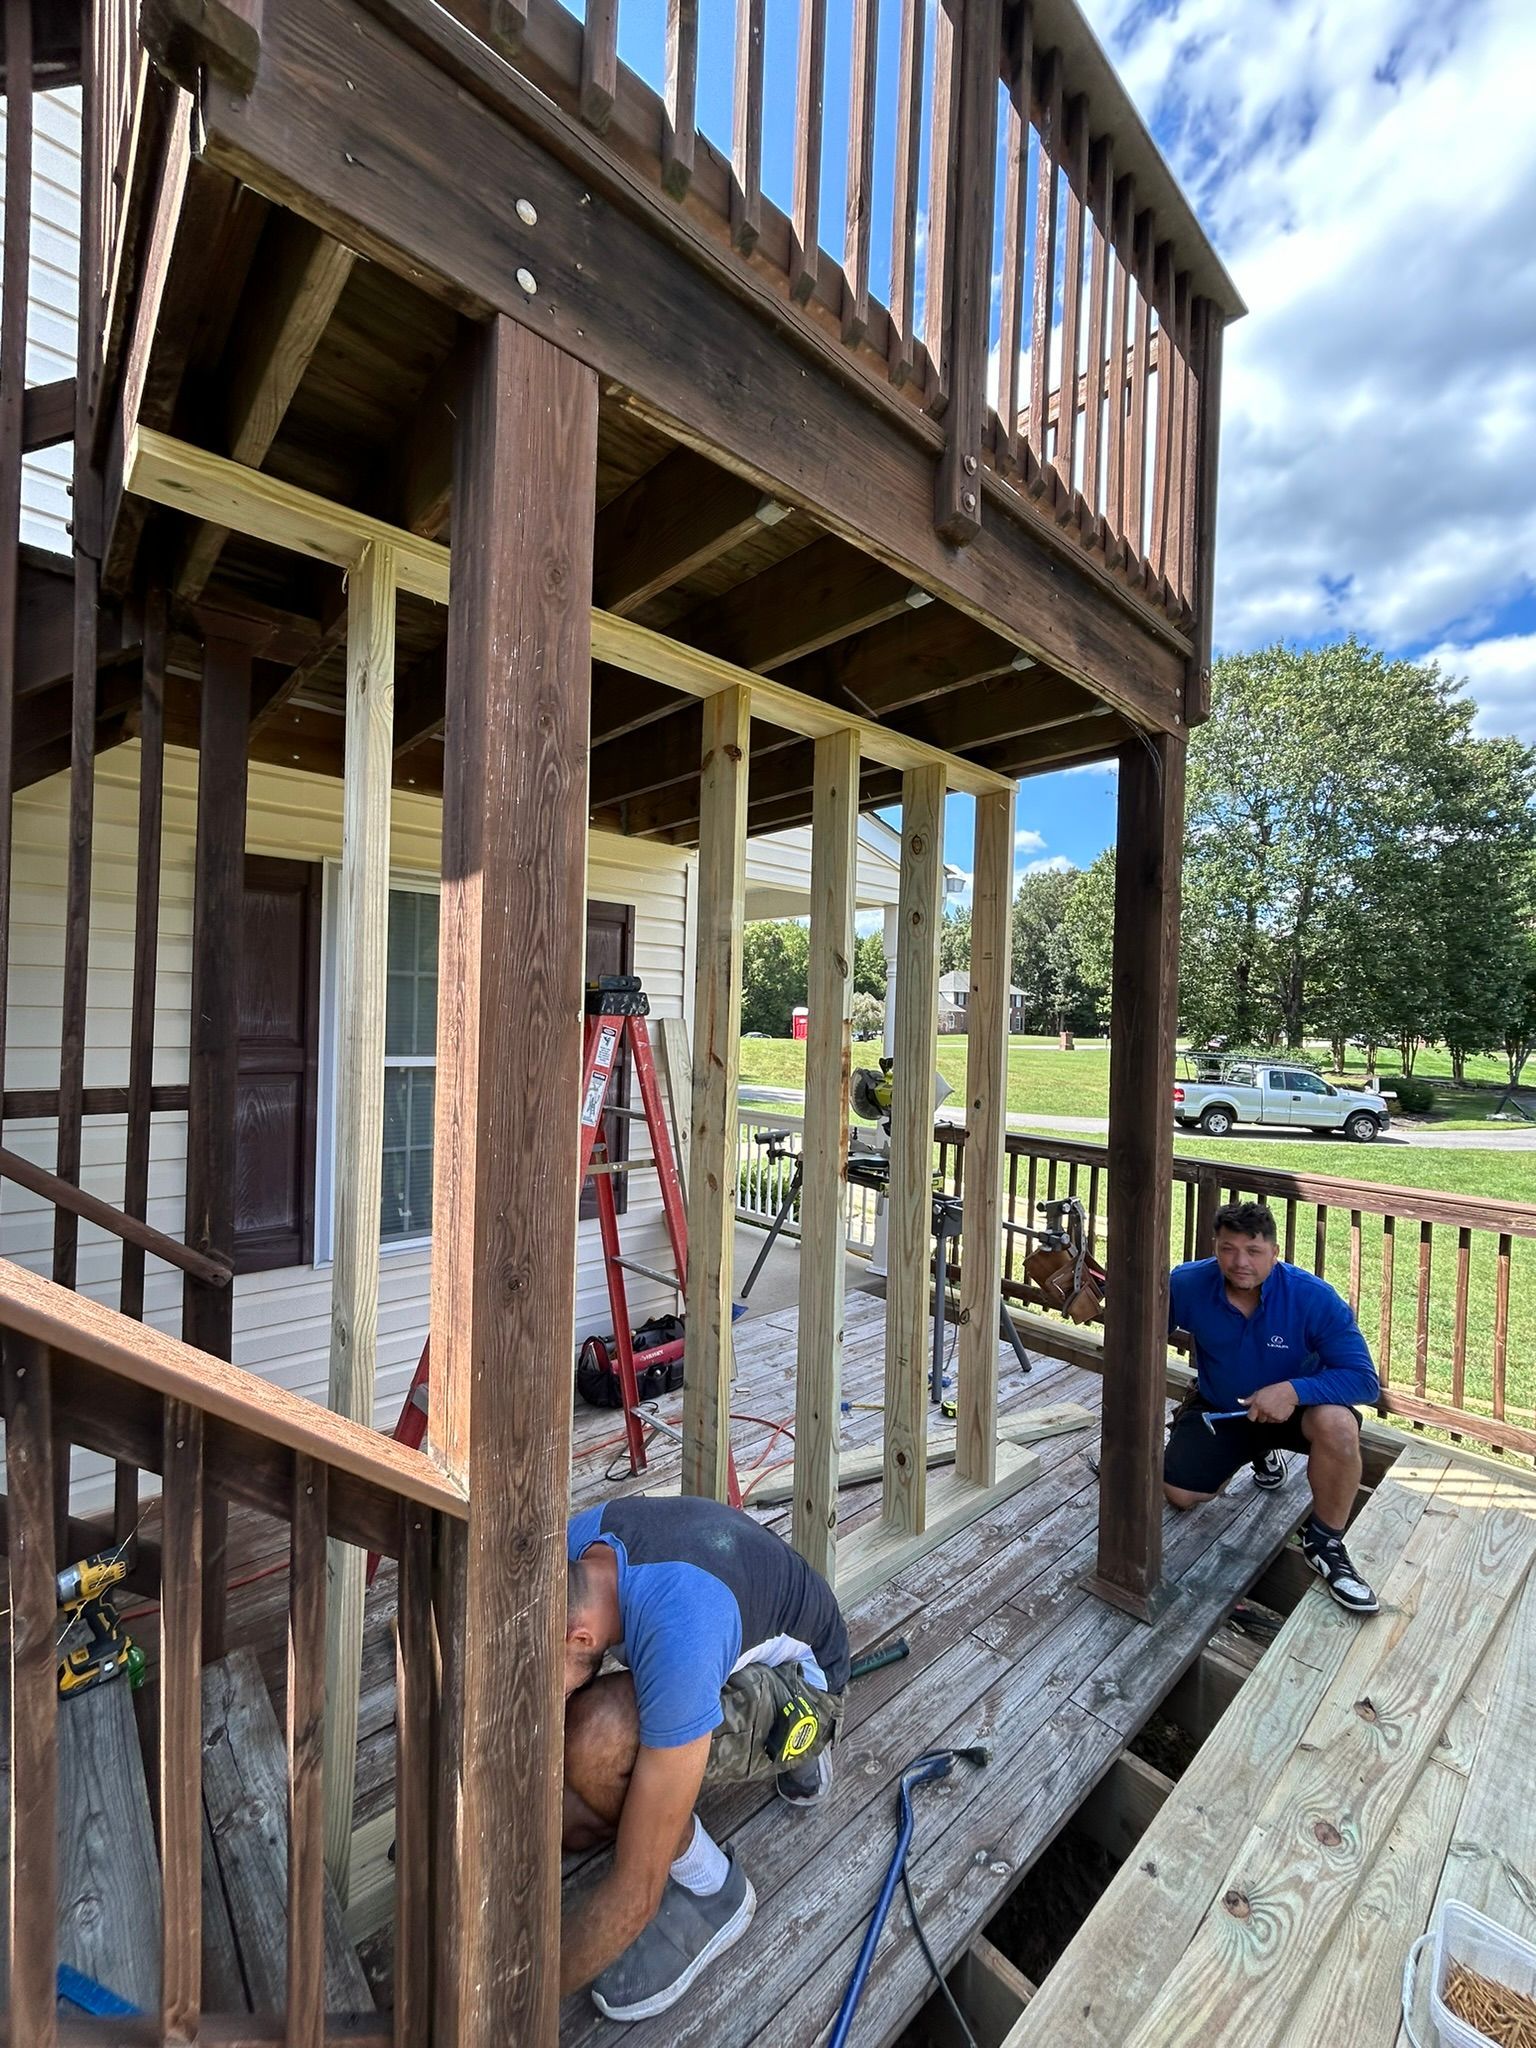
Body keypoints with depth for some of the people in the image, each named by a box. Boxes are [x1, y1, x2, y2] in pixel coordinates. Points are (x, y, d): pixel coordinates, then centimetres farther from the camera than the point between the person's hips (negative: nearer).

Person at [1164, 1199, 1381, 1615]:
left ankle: (1324, 1542, -9)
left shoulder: (1314, 1298, -27)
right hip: (1217, 1407, 3)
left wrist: (1293, 1390, -41)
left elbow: (1365, 1380, -28)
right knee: (1178, 1493, -8)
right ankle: (1261, 1453, 24)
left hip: (1295, 1405, -2)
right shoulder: (1187, 1284, -22)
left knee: (1338, 1424, -36)